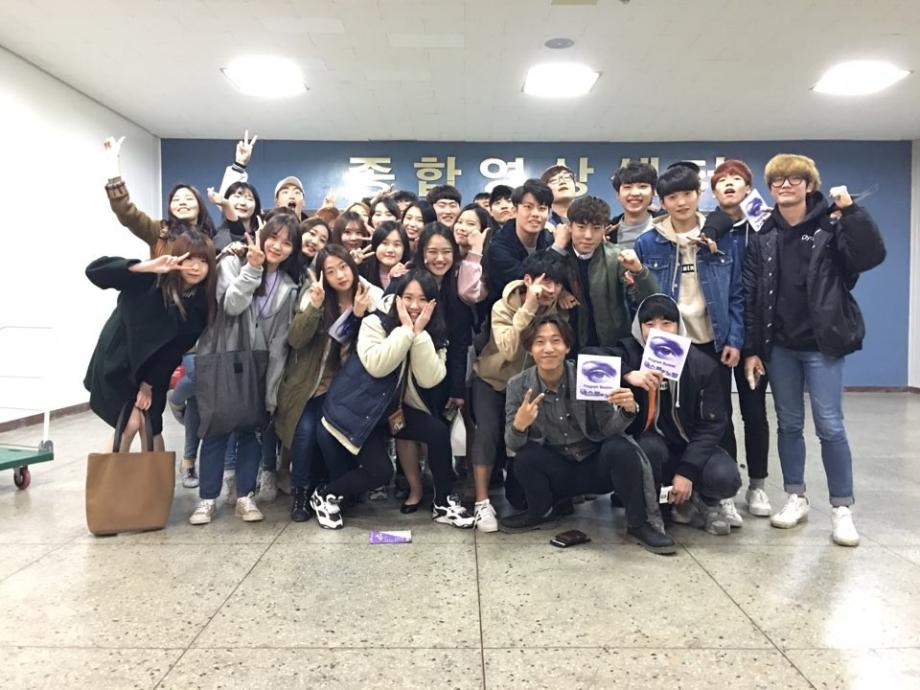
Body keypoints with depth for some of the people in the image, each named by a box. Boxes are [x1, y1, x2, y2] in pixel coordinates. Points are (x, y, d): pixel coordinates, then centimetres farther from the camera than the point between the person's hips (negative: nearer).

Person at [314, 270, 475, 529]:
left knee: (439, 431, -18)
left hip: (395, 409, 5)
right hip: (358, 410, -4)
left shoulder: (435, 334, -2)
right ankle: (325, 495, 10)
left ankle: (443, 503, 1)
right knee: (380, 470, -17)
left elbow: (429, 380, -16)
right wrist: (405, 329, -27)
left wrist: (420, 333, -22)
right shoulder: (374, 322, -14)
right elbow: (376, 367, -29)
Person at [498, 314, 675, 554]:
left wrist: (627, 410, -36)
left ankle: (640, 524, -11)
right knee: (525, 457, -29)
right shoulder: (519, 385, -12)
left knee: (620, 448, -31)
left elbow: (608, 430, -14)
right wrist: (519, 425, -37)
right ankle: (542, 512, 2)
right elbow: (512, 445, -14)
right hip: (556, 471, 1)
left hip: (596, 464, -1)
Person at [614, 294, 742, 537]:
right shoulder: (629, 352, -10)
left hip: (690, 446, 1)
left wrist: (687, 471, -20)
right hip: (646, 446, -1)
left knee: (725, 478, -26)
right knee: (650, 447, -35)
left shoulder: (702, 365, -9)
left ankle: (702, 502, 11)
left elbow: (712, 424, -10)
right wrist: (628, 375, -42)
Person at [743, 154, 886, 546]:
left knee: (830, 426, -3)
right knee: (789, 424, 10)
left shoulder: (831, 228, -2)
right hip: (779, 346, 3)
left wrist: (850, 209, -21)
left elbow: (872, 255, -18)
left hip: (821, 344, -3)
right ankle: (796, 498, 22)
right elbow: (750, 297, 3)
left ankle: (842, 508, 10)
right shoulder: (763, 238, 5)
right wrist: (752, 348, -1)